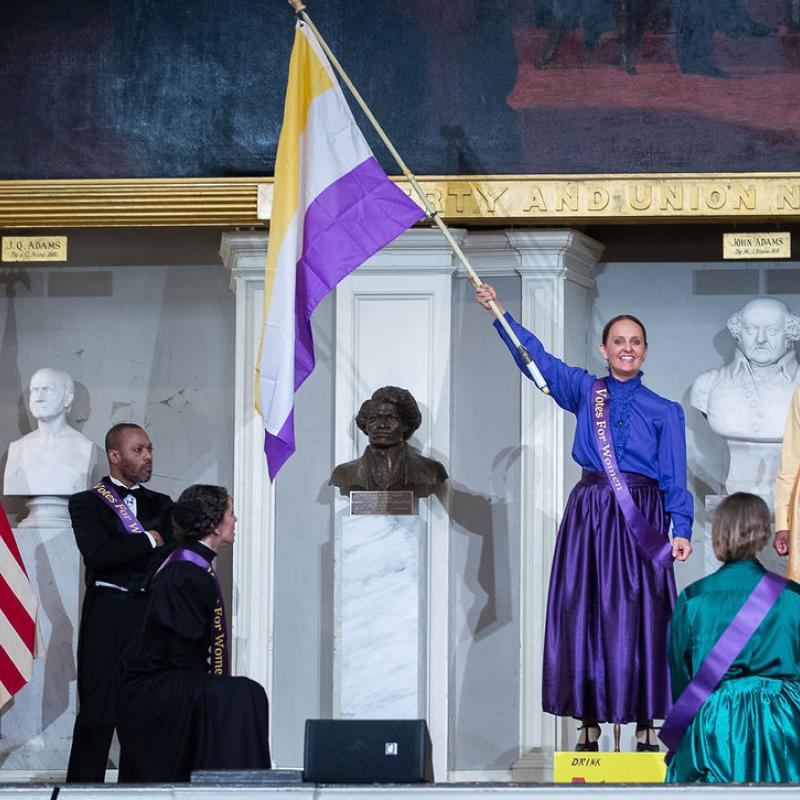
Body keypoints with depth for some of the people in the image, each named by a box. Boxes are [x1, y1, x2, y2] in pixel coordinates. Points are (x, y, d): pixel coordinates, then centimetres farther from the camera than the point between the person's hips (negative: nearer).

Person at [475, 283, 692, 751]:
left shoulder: (665, 412, 7)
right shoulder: (585, 391, 11)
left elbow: (675, 478, 3)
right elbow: (536, 357, 5)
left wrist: (682, 529, -7)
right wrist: (499, 313, -4)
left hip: (641, 520, -2)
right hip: (589, 514, 2)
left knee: (638, 617, -4)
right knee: (583, 615, 0)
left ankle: (645, 725, 1)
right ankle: (590, 724, 5)